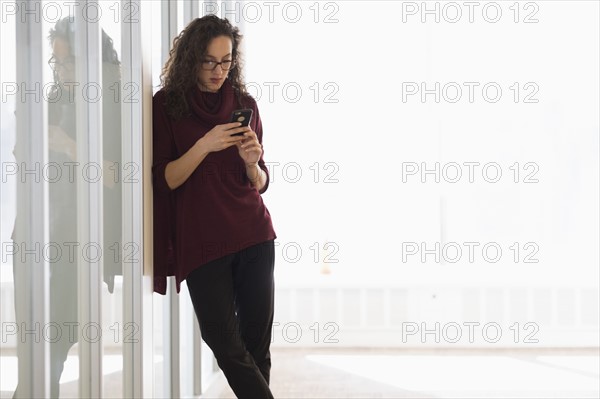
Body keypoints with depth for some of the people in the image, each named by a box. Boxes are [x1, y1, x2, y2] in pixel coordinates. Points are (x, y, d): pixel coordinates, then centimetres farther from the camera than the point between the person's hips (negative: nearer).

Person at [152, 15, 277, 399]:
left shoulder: (244, 103, 9)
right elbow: (164, 180, -4)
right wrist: (204, 146, -18)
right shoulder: (167, 105, 1)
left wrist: (252, 163, -9)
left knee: (257, 343, 0)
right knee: (225, 341, -6)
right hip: (201, 242, -2)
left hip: (253, 236, 2)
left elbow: (260, 184, 13)